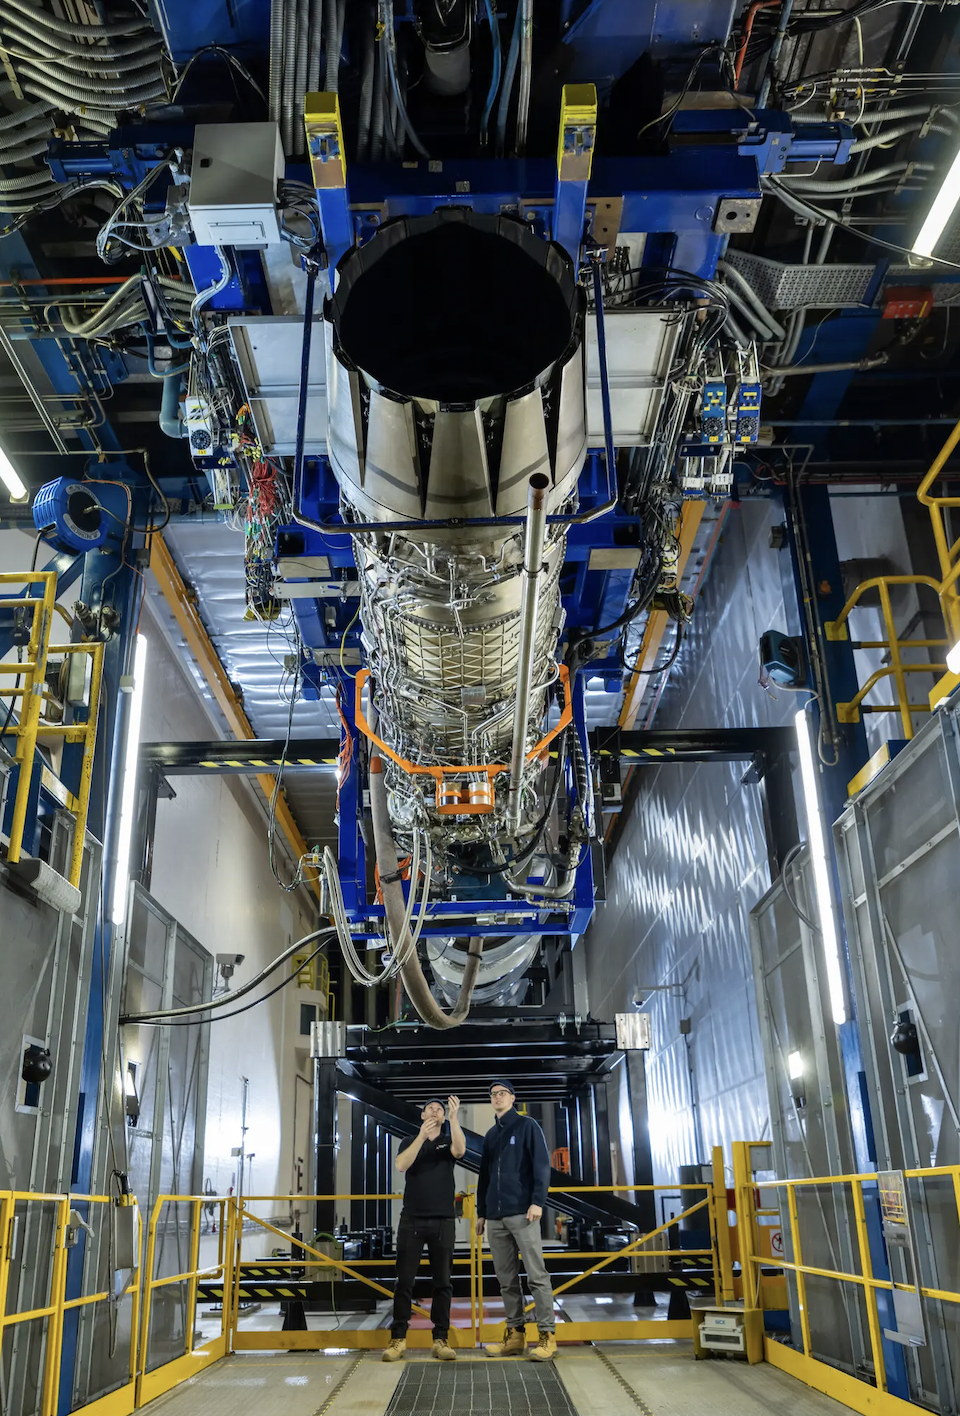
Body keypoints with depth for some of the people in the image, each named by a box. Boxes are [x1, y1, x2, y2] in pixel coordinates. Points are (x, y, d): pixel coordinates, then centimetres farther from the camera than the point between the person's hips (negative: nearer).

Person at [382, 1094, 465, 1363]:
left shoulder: (448, 1141, 10)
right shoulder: (410, 1142, 10)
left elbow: (460, 1150, -15)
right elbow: (401, 1166, -11)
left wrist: (454, 1117, -28)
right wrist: (422, 1136, -24)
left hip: (443, 1221, 0)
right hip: (412, 1220, 0)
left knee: (442, 1281, 1)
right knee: (404, 1280, -1)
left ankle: (441, 1339, 6)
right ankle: (398, 1338, 4)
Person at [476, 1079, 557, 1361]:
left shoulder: (527, 1126, 2)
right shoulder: (490, 1134, 19)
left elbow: (542, 1164, -7)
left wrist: (537, 1201, -17)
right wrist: (481, 1212, 19)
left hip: (522, 1212, -6)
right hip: (495, 1217, 6)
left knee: (536, 1274, -6)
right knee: (506, 1279, 8)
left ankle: (547, 1335, -3)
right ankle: (515, 1334, 15)